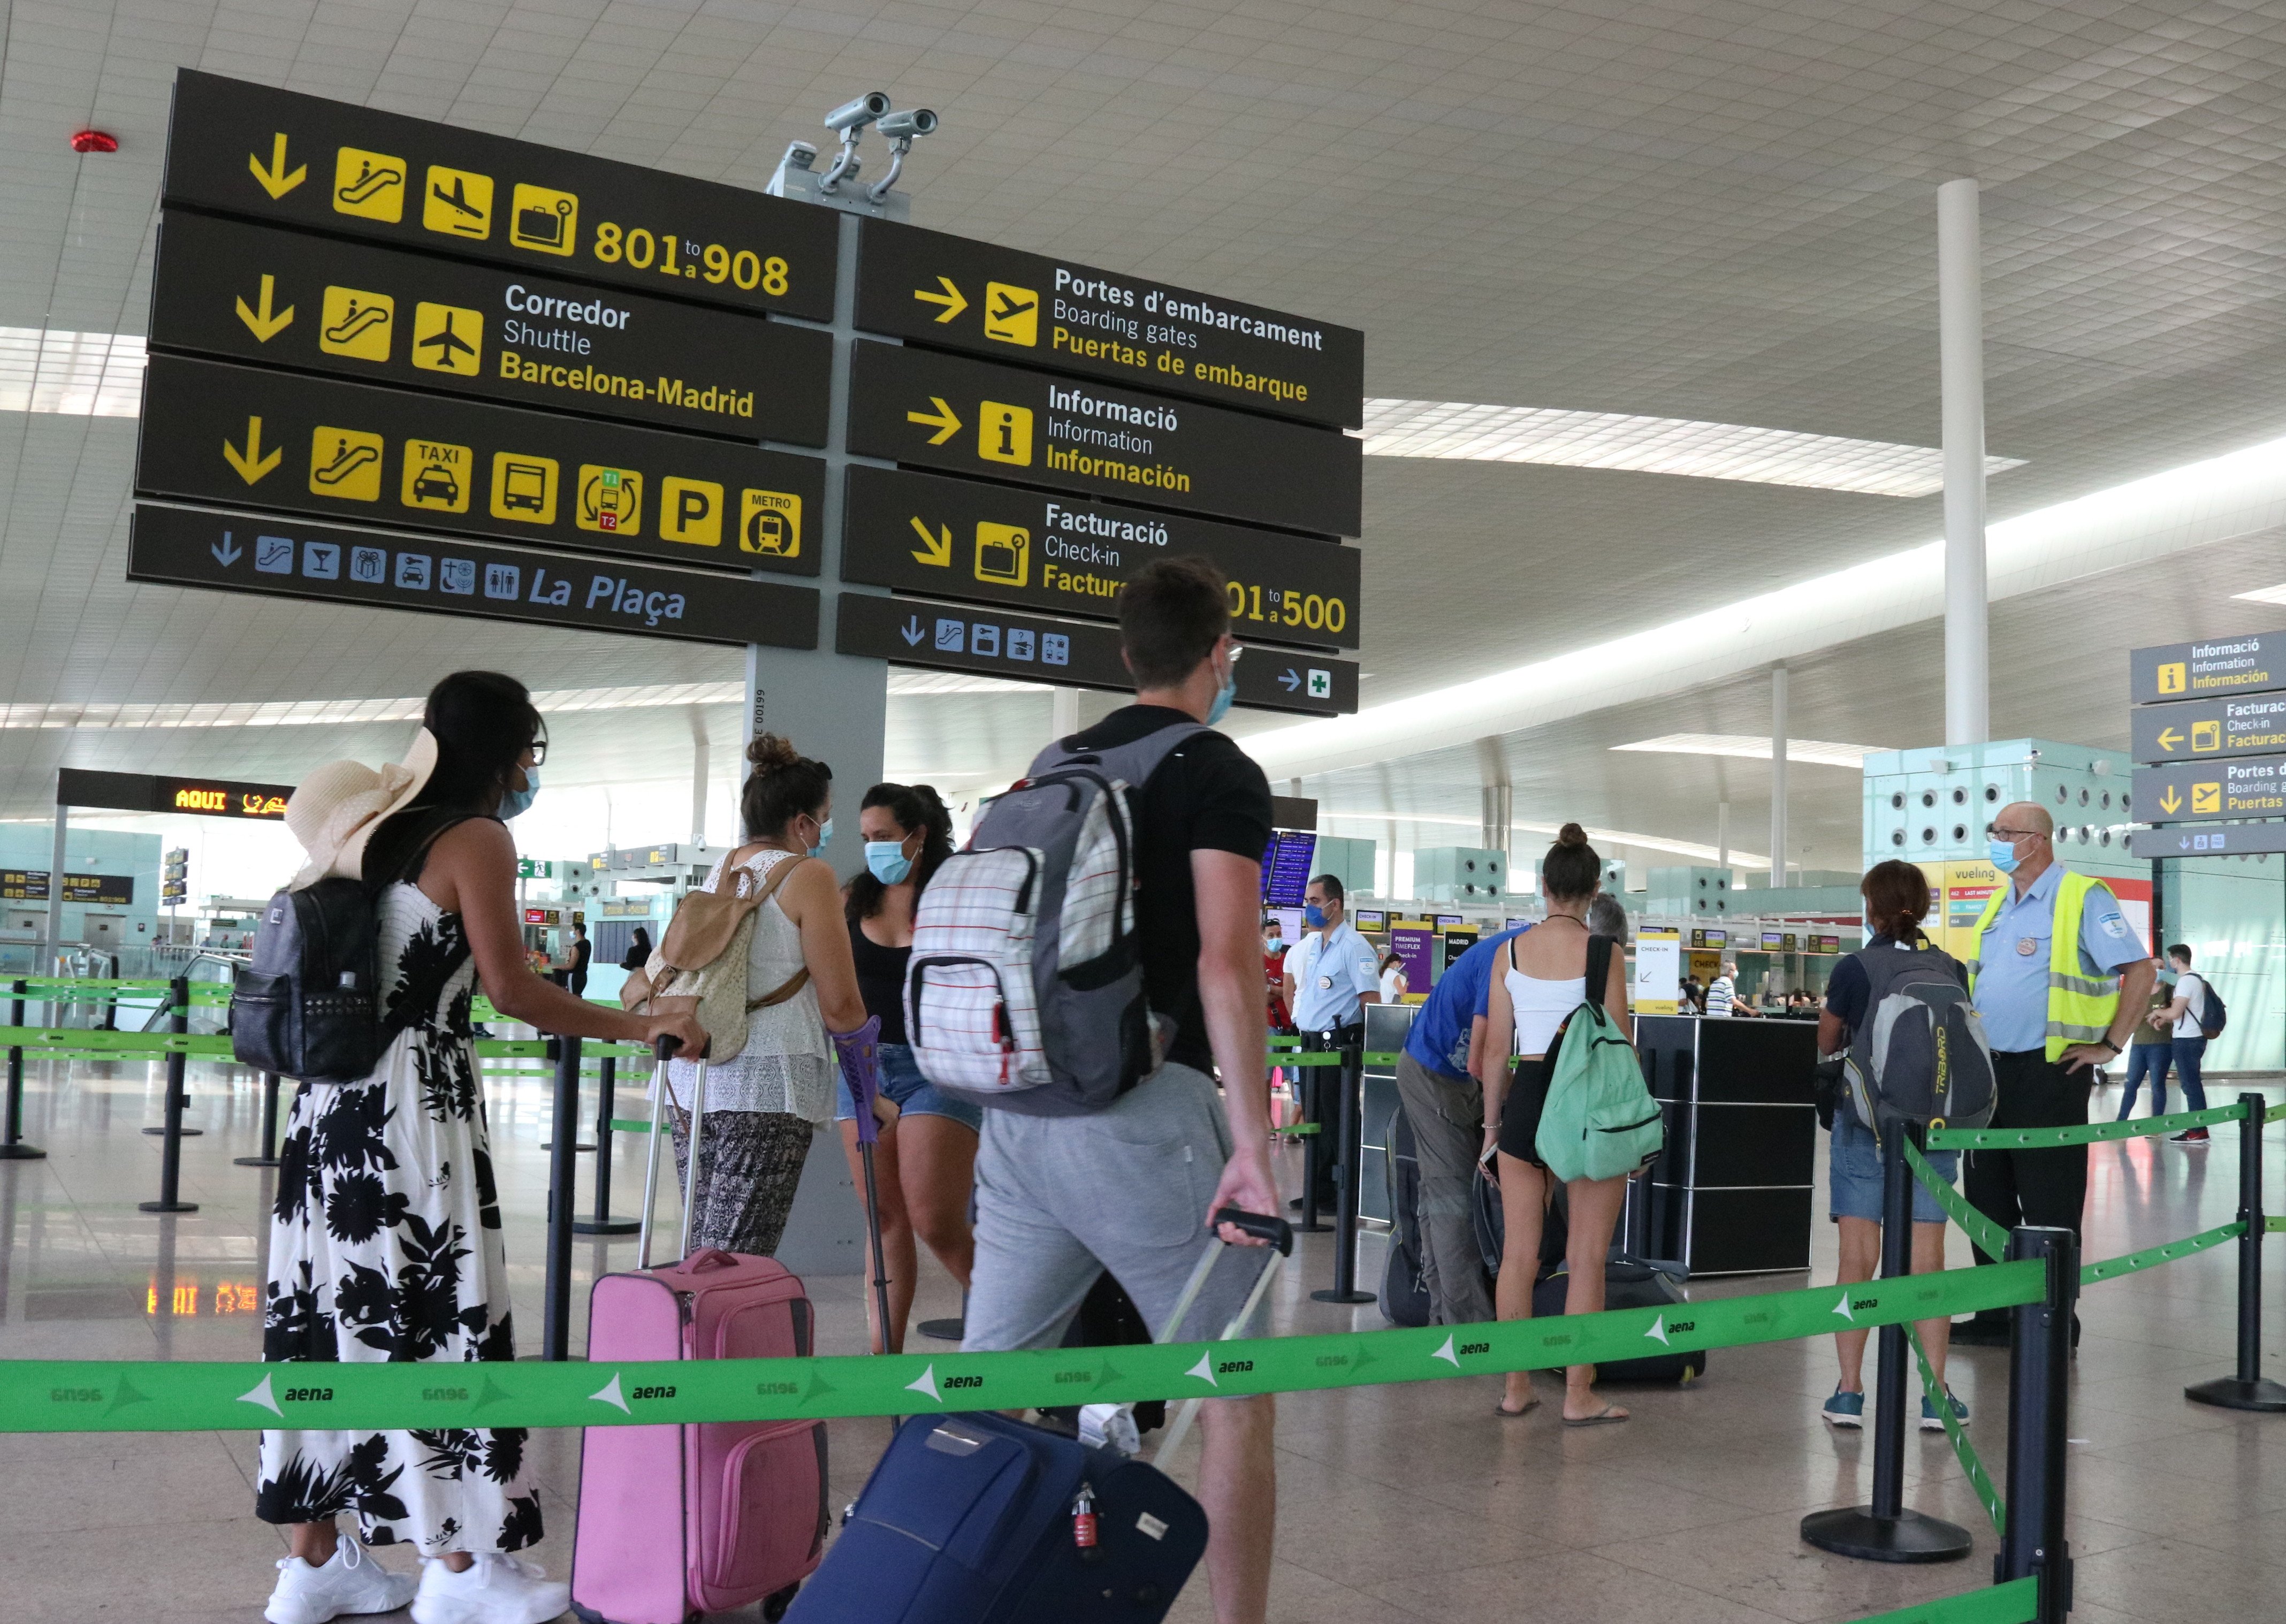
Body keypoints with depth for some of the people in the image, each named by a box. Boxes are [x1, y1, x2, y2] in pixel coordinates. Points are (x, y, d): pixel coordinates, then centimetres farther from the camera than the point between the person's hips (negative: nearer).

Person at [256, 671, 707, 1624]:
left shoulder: (377, 827, 16)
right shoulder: (477, 838, -8)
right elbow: (511, 990, -12)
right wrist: (638, 1028, -6)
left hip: (333, 1098, 8)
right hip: (416, 1101, -8)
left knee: (334, 1312, 11)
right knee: (437, 1314, -1)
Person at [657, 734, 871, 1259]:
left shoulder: (716, 873, 15)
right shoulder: (809, 875, -5)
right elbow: (841, 1009, -9)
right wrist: (857, 1021, 11)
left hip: (692, 1077, 7)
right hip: (766, 1084, -7)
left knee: (702, 1251, 10)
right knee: (737, 1259, -7)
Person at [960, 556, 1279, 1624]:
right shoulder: (1222, 775, -4)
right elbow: (1225, 965, -16)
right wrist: (1251, 1146, -18)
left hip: (1022, 1112, 7)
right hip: (1144, 1107, -7)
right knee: (1237, 1395, 5)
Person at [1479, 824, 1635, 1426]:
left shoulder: (1511, 950, 2)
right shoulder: (1604, 951, -8)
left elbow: (1495, 1050, 5)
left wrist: (1492, 1125, 14)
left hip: (1527, 1096, 3)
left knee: (1519, 1253, 11)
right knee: (1586, 1258, 5)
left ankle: (1517, 1388, 18)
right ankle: (1578, 1395, 9)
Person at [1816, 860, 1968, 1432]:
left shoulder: (1853, 969, -7)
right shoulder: (1951, 969, 0)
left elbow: (1827, 1044, 6)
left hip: (1863, 1122, -2)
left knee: (1858, 1257, 2)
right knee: (1926, 1260, 6)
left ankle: (1850, 1391, 4)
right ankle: (1935, 1395, 8)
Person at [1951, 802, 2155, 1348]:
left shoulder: (2082, 898, -10)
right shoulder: (1999, 903, 14)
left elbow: (2141, 971, -14)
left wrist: (2110, 1045, -13)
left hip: (2048, 1072, -8)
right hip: (1991, 1070, 8)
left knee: (2049, 1206, -1)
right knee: (1988, 1199, 12)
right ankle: (1995, 1314, 23)